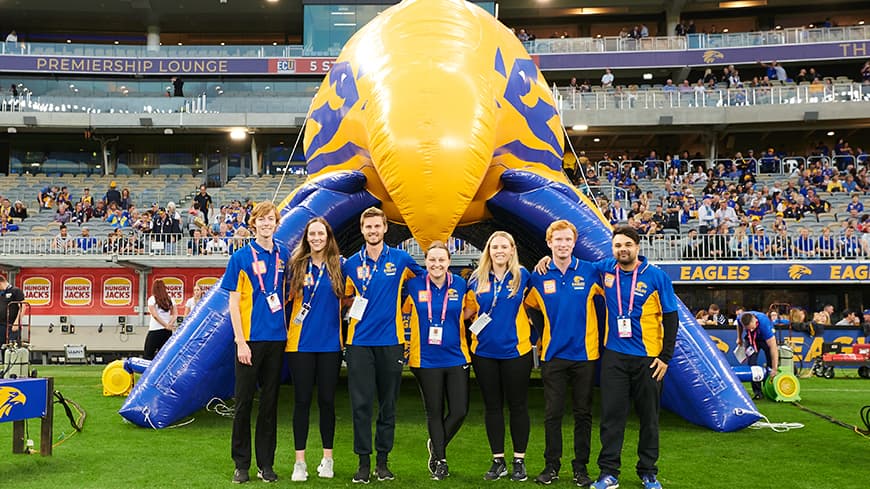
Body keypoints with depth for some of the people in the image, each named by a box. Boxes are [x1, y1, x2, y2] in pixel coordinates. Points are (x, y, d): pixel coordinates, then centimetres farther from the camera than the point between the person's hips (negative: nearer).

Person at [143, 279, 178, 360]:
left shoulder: (152, 299, -1)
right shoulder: (170, 299, 11)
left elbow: (155, 315, -11)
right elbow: (175, 314, 1)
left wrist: (166, 326, -15)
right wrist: (170, 324, -11)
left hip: (155, 330, -5)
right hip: (167, 332, 5)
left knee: (148, 355, -3)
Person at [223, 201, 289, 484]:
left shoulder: (284, 256, 7)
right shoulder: (241, 257, -3)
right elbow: (234, 303, -5)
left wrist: (288, 331, 5)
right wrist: (241, 341, -11)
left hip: (277, 338, 3)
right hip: (250, 339, -3)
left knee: (270, 402, 9)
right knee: (244, 401, 3)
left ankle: (266, 463, 17)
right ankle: (241, 464, 13)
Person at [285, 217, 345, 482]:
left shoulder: (339, 264, 3)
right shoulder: (296, 264, 2)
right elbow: (288, 300, 5)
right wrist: (286, 332, 0)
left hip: (330, 343, 1)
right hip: (300, 343, 0)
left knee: (327, 399, 7)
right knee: (302, 400, 3)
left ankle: (327, 458, 20)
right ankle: (300, 461, 11)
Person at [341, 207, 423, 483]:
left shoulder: (400, 259, 2)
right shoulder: (351, 264, 5)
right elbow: (346, 297, 15)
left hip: (391, 340, 0)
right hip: (360, 341, 0)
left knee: (388, 404, 7)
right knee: (361, 403, -1)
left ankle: (383, 461, 17)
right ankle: (364, 461, 8)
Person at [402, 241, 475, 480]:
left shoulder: (461, 285, -1)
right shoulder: (414, 286, -5)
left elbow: (471, 308, 14)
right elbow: (403, 310, 8)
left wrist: (452, 320, -1)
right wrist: (424, 325, -2)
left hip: (457, 357, 1)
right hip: (426, 359, -1)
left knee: (460, 410, 0)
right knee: (435, 412, 9)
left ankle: (437, 445, 29)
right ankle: (440, 460, 27)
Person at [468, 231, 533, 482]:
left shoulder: (522, 275, -2)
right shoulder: (477, 278, 3)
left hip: (516, 350, -2)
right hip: (484, 351, 2)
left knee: (518, 405, 6)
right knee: (492, 407, 9)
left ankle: (519, 461, 17)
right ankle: (498, 461, 20)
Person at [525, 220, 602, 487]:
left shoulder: (590, 272, -2)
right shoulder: (539, 277, 1)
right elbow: (528, 307, 12)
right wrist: (540, 337, 5)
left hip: (584, 353, 0)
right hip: (553, 355, 1)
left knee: (583, 413, 7)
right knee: (552, 413, 4)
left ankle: (581, 467, 17)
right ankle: (552, 465, 16)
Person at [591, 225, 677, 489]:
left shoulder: (656, 276, -6)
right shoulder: (605, 269, 1)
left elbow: (670, 318, -3)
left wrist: (666, 356, -8)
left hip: (648, 358, -1)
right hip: (614, 356, 2)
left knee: (649, 417, 9)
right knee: (612, 415, 1)